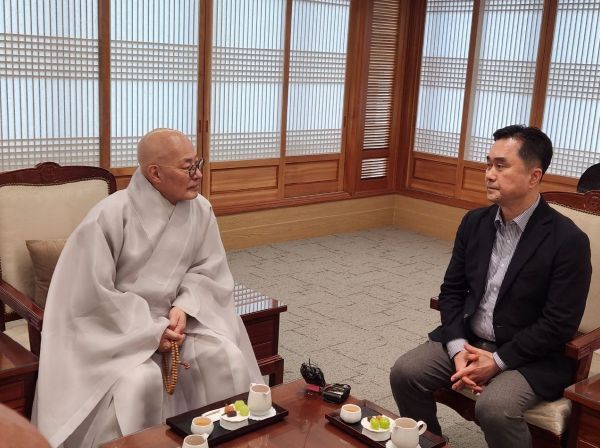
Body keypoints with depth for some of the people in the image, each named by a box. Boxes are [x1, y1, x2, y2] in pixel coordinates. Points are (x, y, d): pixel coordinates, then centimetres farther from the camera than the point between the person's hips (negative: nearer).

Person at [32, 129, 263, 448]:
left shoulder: (200, 210, -3)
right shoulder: (110, 216, -18)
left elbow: (206, 270, 4)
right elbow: (93, 295, -17)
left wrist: (183, 308, -15)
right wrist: (151, 331, -19)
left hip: (173, 319, 4)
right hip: (114, 329, -4)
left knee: (229, 359, -17)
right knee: (141, 380, -31)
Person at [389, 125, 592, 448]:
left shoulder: (568, 240, -16)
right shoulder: (474, 222, 2)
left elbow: (560, 324, -17)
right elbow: (452, 290, 5)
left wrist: (498, 361, -18)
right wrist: (458, 348, -10)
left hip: (528, 356, -5)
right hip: (467, 340, 6)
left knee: (494, 408, -31)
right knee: (404, 373, -12)